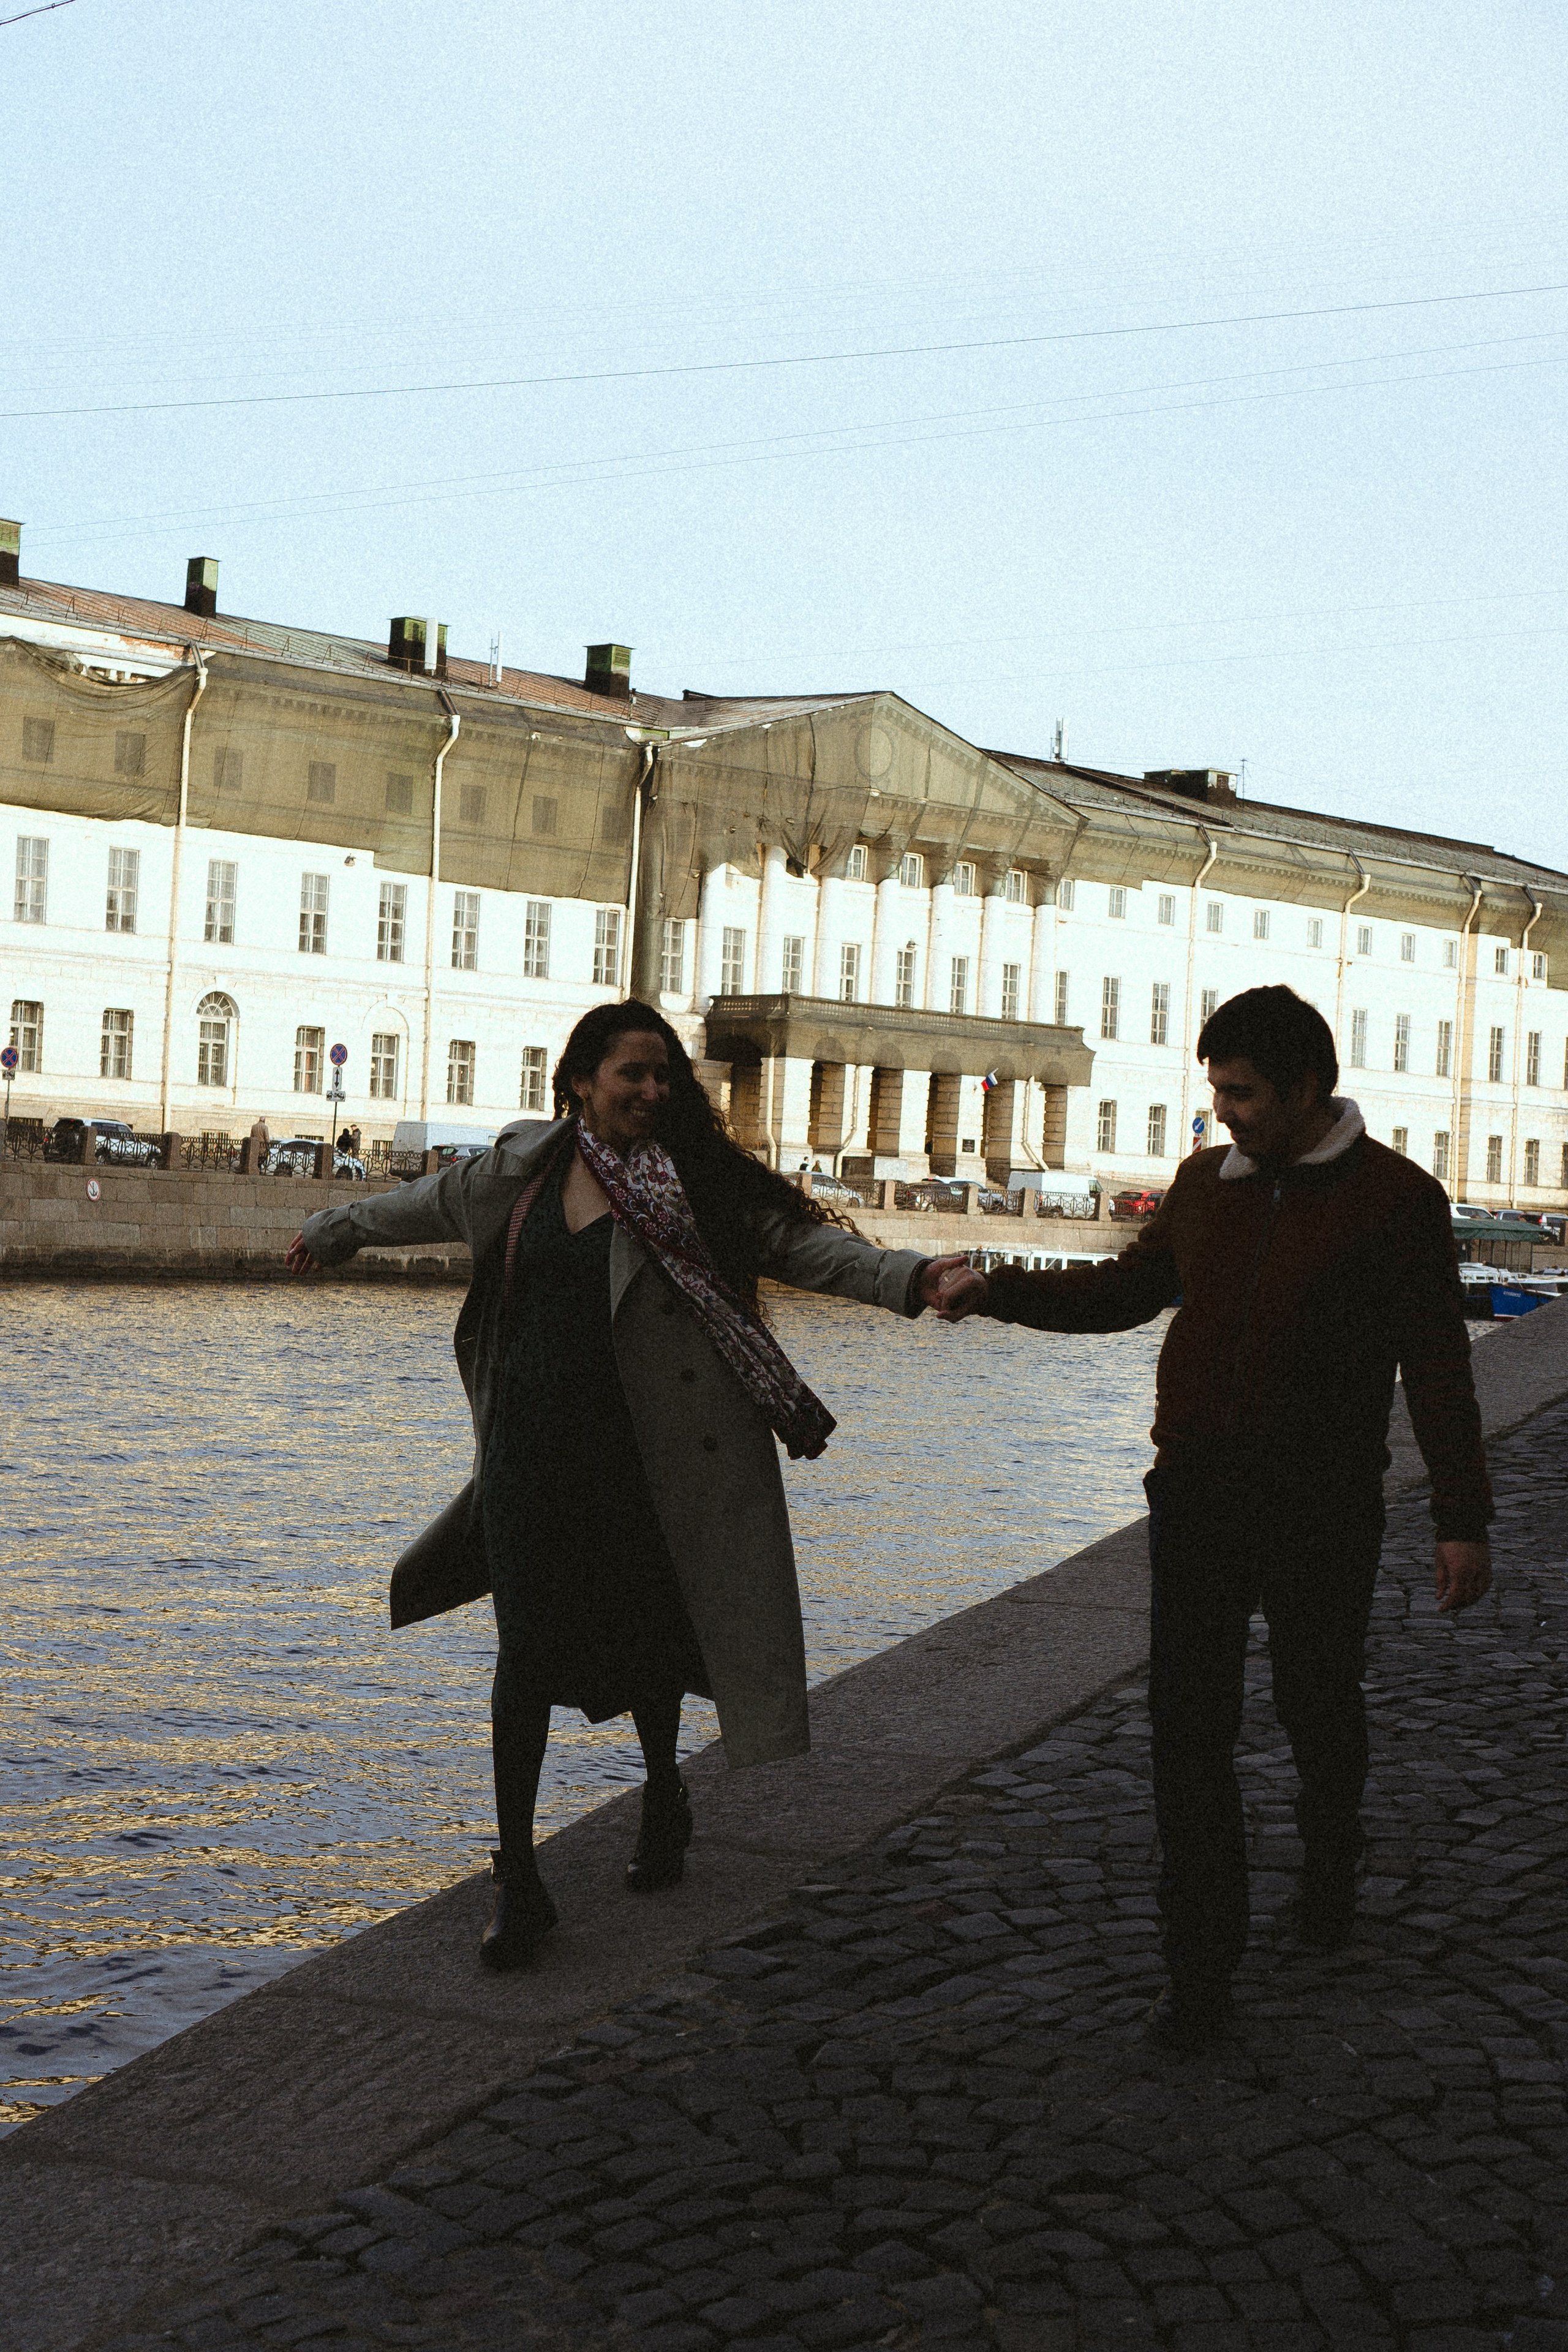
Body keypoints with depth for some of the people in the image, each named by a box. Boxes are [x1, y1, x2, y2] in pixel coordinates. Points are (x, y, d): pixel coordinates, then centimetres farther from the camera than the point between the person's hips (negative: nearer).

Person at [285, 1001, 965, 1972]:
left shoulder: (696, 1184, -5)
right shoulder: (525, 1171, 5)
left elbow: (802, 1242, -14)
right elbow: (434, 1202, 22)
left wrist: (909, 1276, -29)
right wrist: (339, 1229, 38)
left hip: (638, 1455, -2)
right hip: (531, 1447, 2)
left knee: (644, 1638, 11)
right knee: (529, 1652, -1)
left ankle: (663, 1798, 42)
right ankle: (518, 1884, 5)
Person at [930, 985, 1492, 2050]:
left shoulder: (1396, 1199, -7)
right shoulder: (1207, 1183, 7)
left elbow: (1438, 1366, -6)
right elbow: (1129, 1288, 19)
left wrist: (1463, 1517, -6)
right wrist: (997, 1291, 8)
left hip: (1323, 1513, -3)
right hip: (1196, 1499, 4)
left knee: (1319, 1712, 14)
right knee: (1190, 1728, -2)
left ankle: (1330, 1877, 43)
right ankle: (1203, 1961, 5)